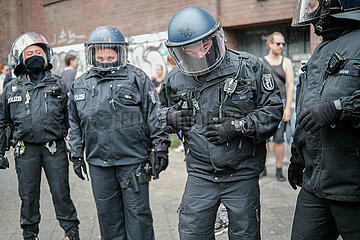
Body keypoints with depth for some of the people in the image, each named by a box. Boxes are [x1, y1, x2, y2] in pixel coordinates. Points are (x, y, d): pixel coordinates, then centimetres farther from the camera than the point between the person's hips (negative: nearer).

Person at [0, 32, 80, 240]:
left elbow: (70, 119, 9)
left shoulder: (57, 85, 7)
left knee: (61, 193, 1)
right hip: (26, 150, 1)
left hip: (55, 148, -1)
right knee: (28, 196, 9)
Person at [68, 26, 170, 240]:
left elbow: (154, 115, -3)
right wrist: (76, 155, 15)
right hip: (98, 164, 4)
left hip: (133, 161, -4)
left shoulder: (136, 78, -2)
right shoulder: (80, 85, 10)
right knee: (107, 214, 15)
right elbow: (75, 124, 18)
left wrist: (160, 147, -6)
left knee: (137, 213, 3)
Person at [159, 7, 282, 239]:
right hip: (200, 174, 2)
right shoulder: (176, 80, 1)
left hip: (242, 174, -2)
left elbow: (273, 109, -6)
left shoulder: (248, 67, -8)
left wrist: (238, 127, -17)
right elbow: (162, 109, 17)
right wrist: (169, 118, -7)